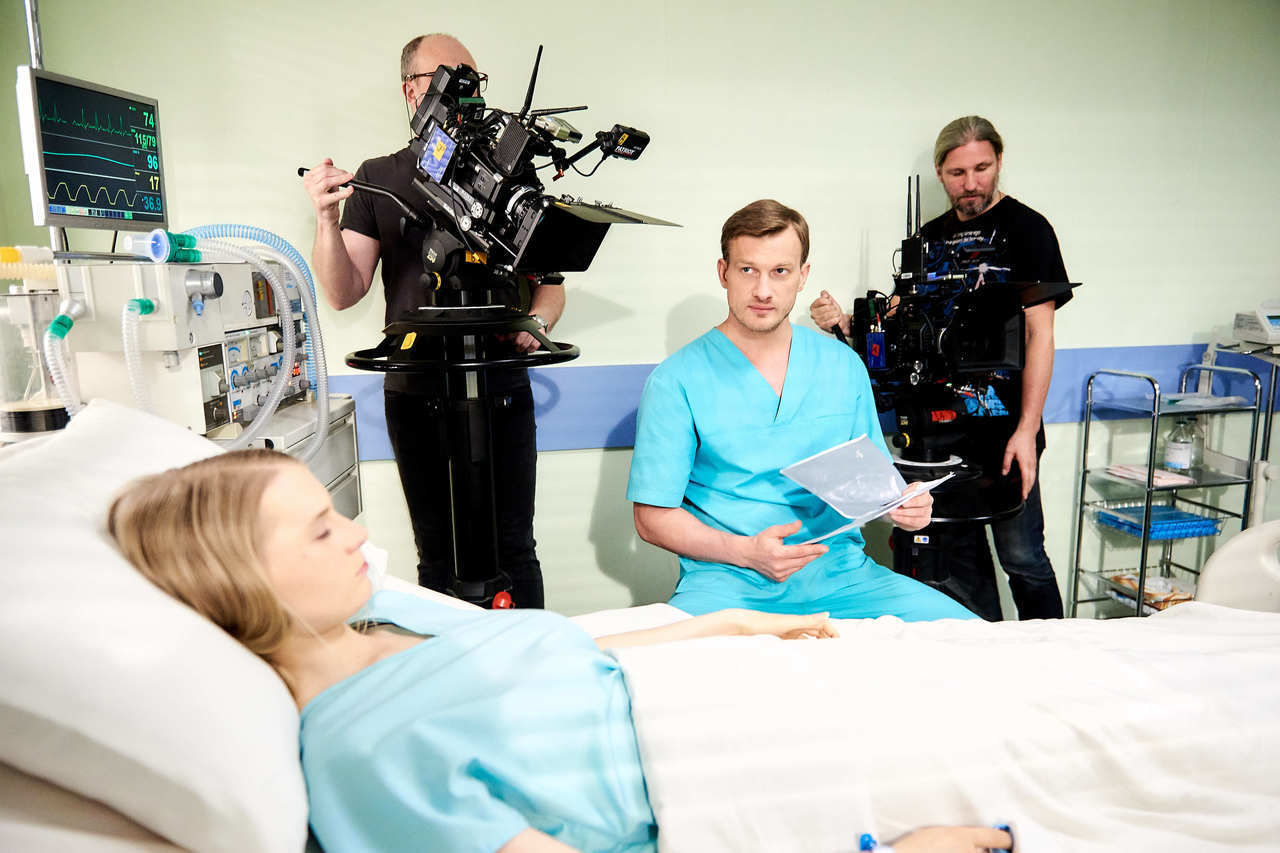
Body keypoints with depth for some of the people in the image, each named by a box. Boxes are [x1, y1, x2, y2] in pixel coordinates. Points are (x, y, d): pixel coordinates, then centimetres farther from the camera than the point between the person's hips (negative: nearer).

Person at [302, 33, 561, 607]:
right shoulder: (379, 180, 8)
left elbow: (550, 281, 8)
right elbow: (343, 294, 1)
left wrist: (535, 323, -13)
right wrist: (326, 219, -16)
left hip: (502, 392, 0)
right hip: (417, 394, 1)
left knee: (513, 547, 3)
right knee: (437, 554, 9)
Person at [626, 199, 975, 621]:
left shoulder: (843, 366, 10)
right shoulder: (676, 381, -3)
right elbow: (653, 516, -3)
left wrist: (898, 505, -5)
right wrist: (746, 552, -16)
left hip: (837, 571, 5)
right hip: (726, 580, -5)